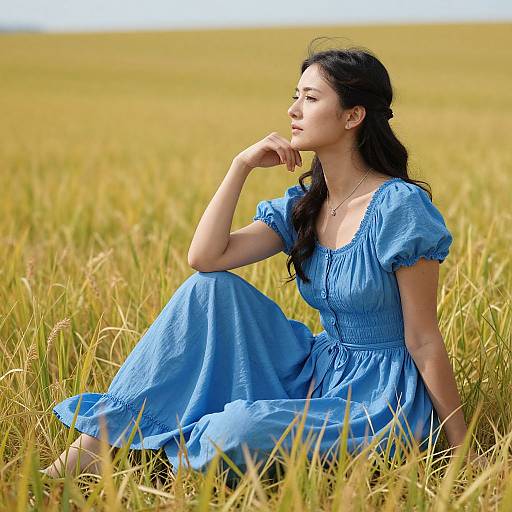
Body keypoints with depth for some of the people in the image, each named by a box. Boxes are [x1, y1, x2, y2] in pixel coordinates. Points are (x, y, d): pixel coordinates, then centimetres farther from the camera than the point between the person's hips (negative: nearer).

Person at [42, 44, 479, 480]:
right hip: (318, 375, 7)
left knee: (238, 429, -32)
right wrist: (242, 166, -7)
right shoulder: (303, 206, 6)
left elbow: (425, 342, -14)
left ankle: (171, 456, 3)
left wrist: (461, 446, -12)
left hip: (383, 401, -7)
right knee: (211, 288, -7)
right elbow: (205, 256, -5)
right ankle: (100, 435, -6)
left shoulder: (399, 207, -17)